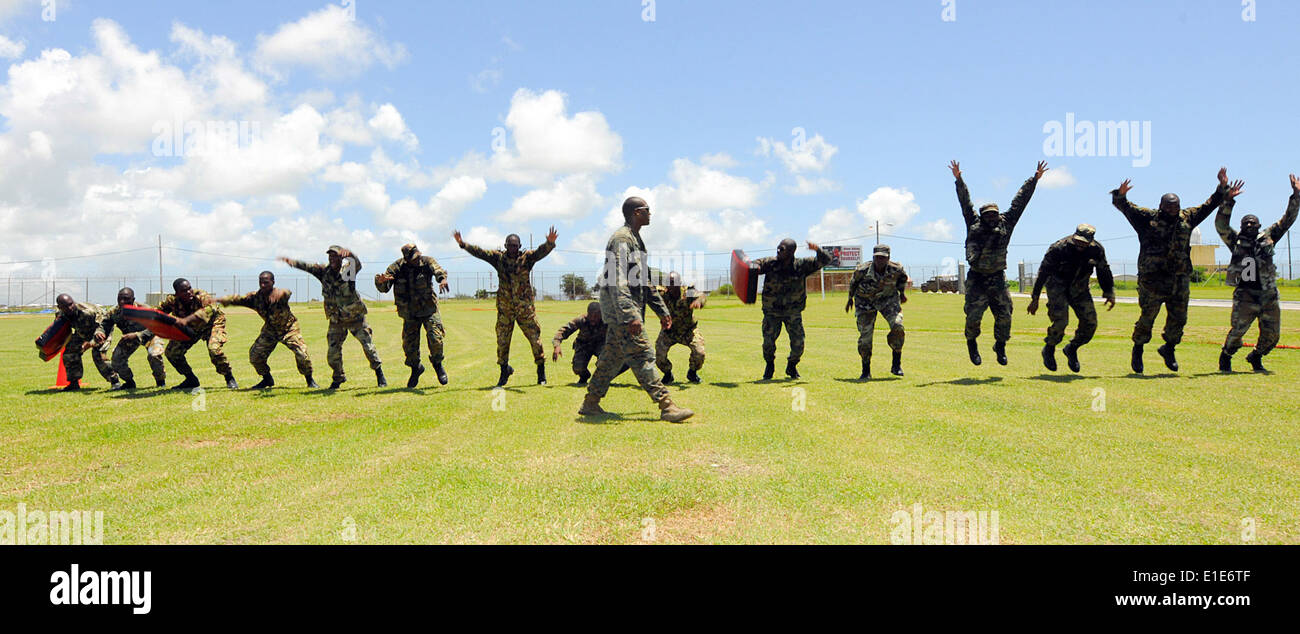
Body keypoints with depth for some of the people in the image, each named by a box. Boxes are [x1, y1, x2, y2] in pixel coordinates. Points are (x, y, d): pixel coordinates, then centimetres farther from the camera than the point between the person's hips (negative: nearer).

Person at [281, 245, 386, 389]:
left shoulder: (348, 269, -12)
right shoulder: (324, 271, -2)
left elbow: (357, 263, -32)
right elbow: (308, 267, -13)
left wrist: (349, 253, -54)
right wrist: (292, 262, -31)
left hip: (355, 318, -3)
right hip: (336, 321, 3)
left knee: (368, 346, -2)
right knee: (333, 353, 4)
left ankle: (379, 373, 15)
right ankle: (339, 377, 26)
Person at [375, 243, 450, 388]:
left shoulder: (427, 261, -8)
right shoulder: (397, 268, -6)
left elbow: (437, 269, -28)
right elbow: (383, 288, -10)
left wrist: (442, 278, -52)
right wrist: (381, 281, -35)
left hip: (429, 309, -1)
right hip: (410, 313, 1)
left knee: (435, 338, -14)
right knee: (409, 344, 1)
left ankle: (437, 365, 13)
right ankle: (416, 368, 29)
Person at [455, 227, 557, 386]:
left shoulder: (527, 257, -3)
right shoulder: (498, 257, 3)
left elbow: (541, 252, -18)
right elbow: (479, 252, -2)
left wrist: (550, 243, -39)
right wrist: (462, 244, -13)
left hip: (525, 307, -1)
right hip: (504, 308, 2)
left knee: (535, 338, 1)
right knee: (502, 340, 6)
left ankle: (541, 372, 16)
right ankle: (504, 370, 24)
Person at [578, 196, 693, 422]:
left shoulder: (636, 240, 20)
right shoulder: (621, 239, -13)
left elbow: (645, 281, 26)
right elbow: (618, 282, -23)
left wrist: (662, 310, 24)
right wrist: (630, 316, -31)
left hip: (621, 312, 10)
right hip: (620, 310, -10)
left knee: (613, 358, 12)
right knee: (643, 356, -11)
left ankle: (590, 404, 18)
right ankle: (666, 406, -12)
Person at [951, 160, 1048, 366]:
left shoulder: (1006, 224, 9)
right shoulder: (974, 224, 7)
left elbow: (1020, 201, 11)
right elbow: (965, 202, 9)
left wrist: (1035, 179, 14)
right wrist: (958, 180, 6)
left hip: (998, 279, 2)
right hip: (976, 279, -2)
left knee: (1004, 315, -1)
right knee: (973, 315, -7)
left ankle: (1000, 346, 21)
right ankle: (971, 343, 19)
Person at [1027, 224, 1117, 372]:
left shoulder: (1096, 250, -13)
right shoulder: (1058, 248, -25)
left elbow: (1104, 271, 6)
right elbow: (1043, 272, -18)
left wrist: (1109, 293, 9)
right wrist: (1035, 299, -15)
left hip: (1079, 288, 5)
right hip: (1058, 286, -4)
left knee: (1090, 323, -5)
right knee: (1061, 321, -20)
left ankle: (1072, 349, 20)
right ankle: (1049, 350, 7)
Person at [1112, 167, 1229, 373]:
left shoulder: (1187, 218, 11)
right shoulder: (1147, 218, -2)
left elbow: (1208, 206, 21)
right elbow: (1125, 207, -7)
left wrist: (1222, 188, 18)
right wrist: (1120, 195, -26)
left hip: (1180, 280, 5)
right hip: (1153, 279, -5)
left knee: (1178, 317, 7)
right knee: (1147, 316, 0)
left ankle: (1169, 349, 27)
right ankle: (1138, 350, 20)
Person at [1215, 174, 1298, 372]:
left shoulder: (1268, 237, 14)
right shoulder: (1236, 240, 7)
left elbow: (1287, 220, 14)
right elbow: (1221, 224, -6)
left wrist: (1296, 195, 8)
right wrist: (1228, 200, -14)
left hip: (1269, 296, 4)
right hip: (1245, 295, -3)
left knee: (1272, 334, 4)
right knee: (1238, 330, -13)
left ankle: (1255, 357, 29)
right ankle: (1225, 357, 11)